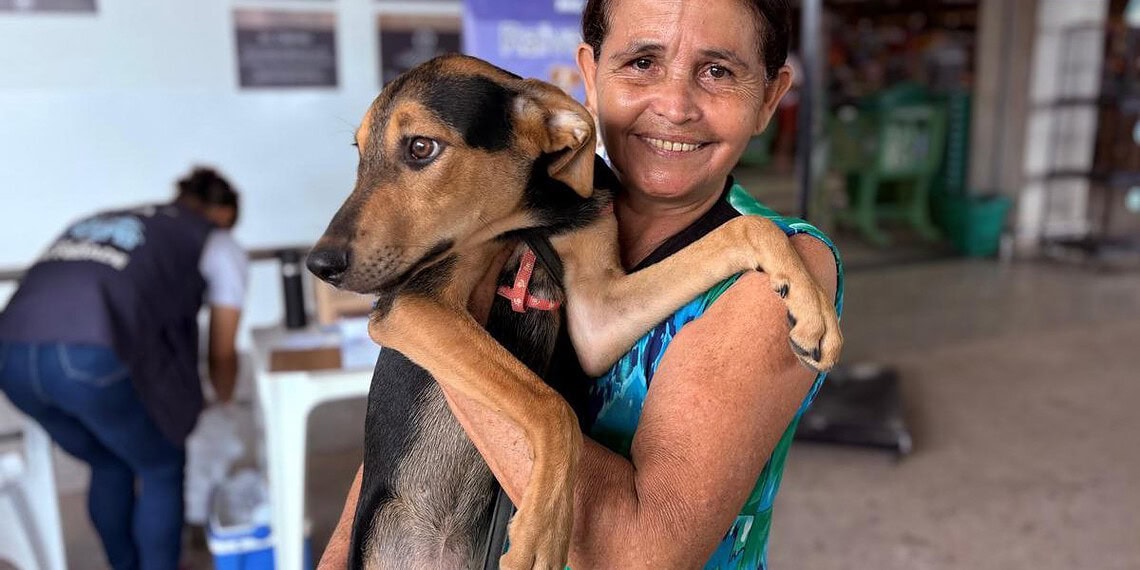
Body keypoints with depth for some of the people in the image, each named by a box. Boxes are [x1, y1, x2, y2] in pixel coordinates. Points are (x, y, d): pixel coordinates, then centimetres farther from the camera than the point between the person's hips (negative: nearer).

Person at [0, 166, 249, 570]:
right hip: (92, 358, -6)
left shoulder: (99, 220, 31)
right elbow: (221, 355, 21)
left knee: (109, 466, 29)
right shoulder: (219, 246, 16)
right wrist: (223, 408, 44)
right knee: (163, 469, 20)